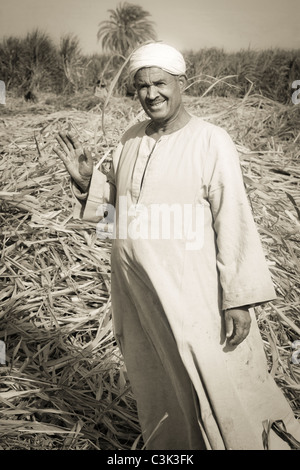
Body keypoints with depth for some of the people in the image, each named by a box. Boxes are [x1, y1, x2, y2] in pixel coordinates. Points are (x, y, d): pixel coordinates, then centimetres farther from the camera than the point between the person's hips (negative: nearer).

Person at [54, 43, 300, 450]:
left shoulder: (212, 142, -12)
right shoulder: (131, 140, 6)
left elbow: (234, 222, -14)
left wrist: (240, 299, -15)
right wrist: (86, 180, 0)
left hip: (191, 294, -6)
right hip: (136, 293, 6)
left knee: (216, 392, 4)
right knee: (158, 389, 21)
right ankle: (166, 445, 42)